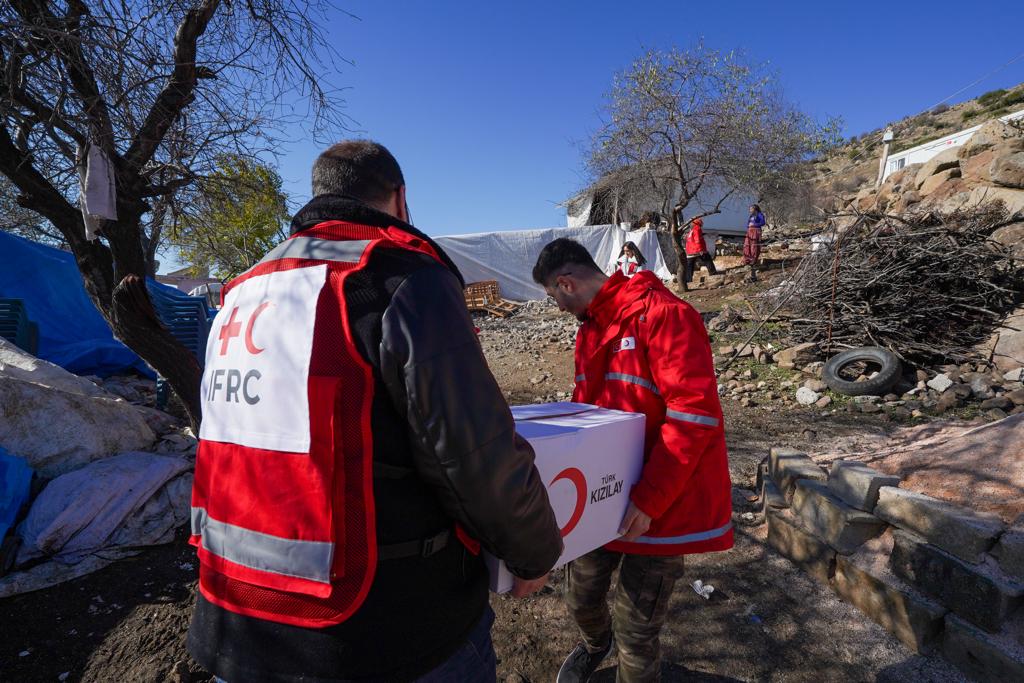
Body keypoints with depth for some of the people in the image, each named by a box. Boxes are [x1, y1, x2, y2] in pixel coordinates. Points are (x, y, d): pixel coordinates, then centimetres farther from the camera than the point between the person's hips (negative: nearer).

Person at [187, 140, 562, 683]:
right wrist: (537, 553, -4)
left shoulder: (240, 298, 6)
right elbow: (479, 458, -22)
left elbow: (239, 441, 14)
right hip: (389, 635, -6)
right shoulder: (407, 279, -18)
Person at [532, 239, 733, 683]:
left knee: (636, 629, 6)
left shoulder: (662, 315, -20)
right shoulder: (591, 327, 8)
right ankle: (595, 645, 53)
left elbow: (696, 414, -24)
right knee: (581, 596, 21)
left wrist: (648, 500, -23)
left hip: (661, 506, -7)